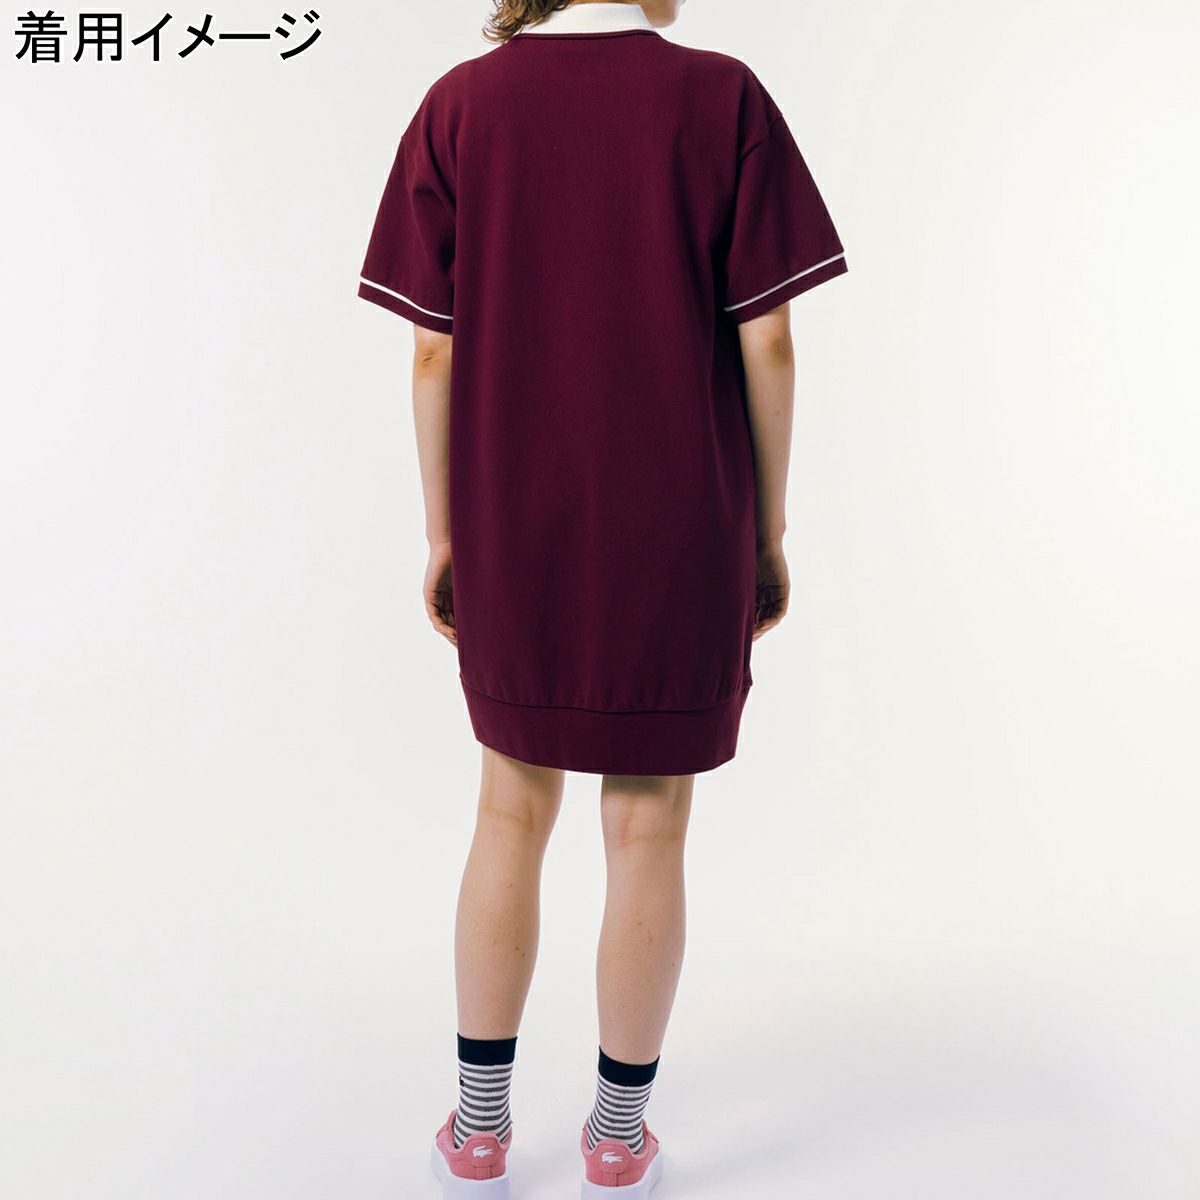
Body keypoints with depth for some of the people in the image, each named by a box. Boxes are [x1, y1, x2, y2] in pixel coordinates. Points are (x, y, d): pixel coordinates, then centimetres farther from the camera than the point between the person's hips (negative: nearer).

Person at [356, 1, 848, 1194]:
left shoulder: (458, 106, 0)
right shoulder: (723, 97, -4)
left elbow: (435, 350, -3)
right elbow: (767, 343, -7)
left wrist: (443, 536, 6)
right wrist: (769, 531, 3)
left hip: (517, 536, 2)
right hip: (681, 536, -1)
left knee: (513, 812, 17)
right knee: (648, 830, 10)